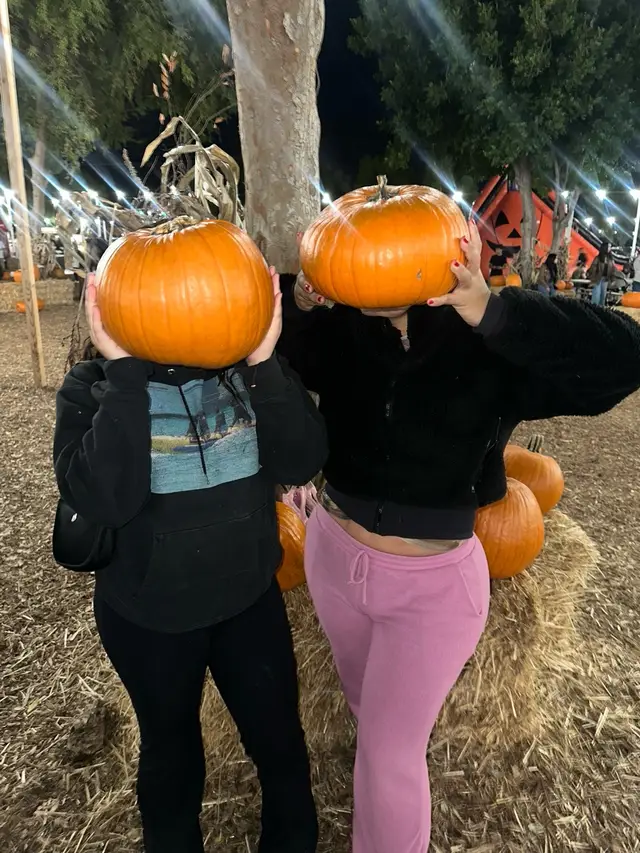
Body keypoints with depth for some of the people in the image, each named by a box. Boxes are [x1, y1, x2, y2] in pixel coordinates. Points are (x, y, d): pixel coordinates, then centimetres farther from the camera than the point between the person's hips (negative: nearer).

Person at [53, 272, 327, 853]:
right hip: (147, 614, -1)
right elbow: (102, 502, -30)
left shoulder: (248, 368, -10)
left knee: (280, 741, 21)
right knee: (170, 749, 25)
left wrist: (264, 364, -31)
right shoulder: (94, 387, -14)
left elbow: (302, 463, -21)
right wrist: (125, 375, -34)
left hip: (251, 597, 2)